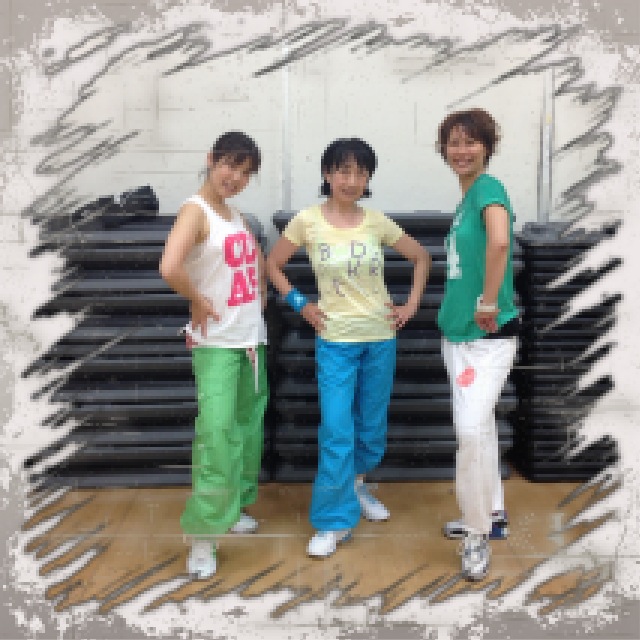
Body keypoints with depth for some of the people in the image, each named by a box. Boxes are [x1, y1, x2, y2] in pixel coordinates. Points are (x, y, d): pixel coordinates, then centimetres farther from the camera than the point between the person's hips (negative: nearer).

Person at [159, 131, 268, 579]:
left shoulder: (236, 214, 10)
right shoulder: (196, 210, -13)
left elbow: (258, 261, 27)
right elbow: (170, 268, -30)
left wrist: (260, 302, 11)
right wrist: (199, 302, -15)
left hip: (251, 339, 8)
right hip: (216, 343, -8)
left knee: (248, 427, 15)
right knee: (218, 433, -15)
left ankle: (234, 507, 31)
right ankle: (203, 535, -6)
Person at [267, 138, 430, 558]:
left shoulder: (377, 222, -1)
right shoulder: (307, 221, -7)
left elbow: (421, 257, 11)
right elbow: (273, 265, 5)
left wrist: (412, 304, 3)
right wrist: (300, 305, -4)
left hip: (381, 338, 3)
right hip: (335, 341, -3)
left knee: (373, 428, 14)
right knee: (337, 433, -6)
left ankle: (356, 483, 43)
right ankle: (333, 522, 8)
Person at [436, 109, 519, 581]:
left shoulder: (488, 188, -14)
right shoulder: (465, 198, 13)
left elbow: (500, 241, -34)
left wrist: (489, 302, -27)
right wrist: (456, 310, 14)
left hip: (489, 334, -9)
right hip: (456, 332, 9)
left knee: (472, 430, -12)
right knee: (479, 428, 17)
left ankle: (478, 535, 3)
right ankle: (492, 515, 32)